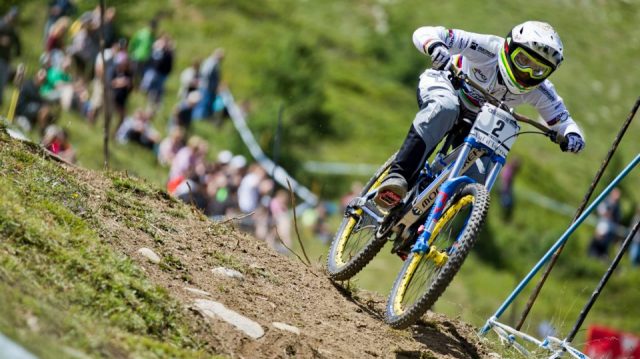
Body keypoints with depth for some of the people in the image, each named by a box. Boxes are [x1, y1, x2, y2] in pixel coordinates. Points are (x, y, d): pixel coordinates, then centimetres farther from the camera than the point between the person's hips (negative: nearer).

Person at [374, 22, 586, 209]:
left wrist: (572, 135, -35)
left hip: (473, 121, 5)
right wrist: (435, 47, -59)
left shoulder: (539, 90, -19)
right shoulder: (488, 48, -32)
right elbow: (424, 33, -34)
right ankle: (397, 177, -48)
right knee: (445, 108, -42)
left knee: (477, 176, -18)